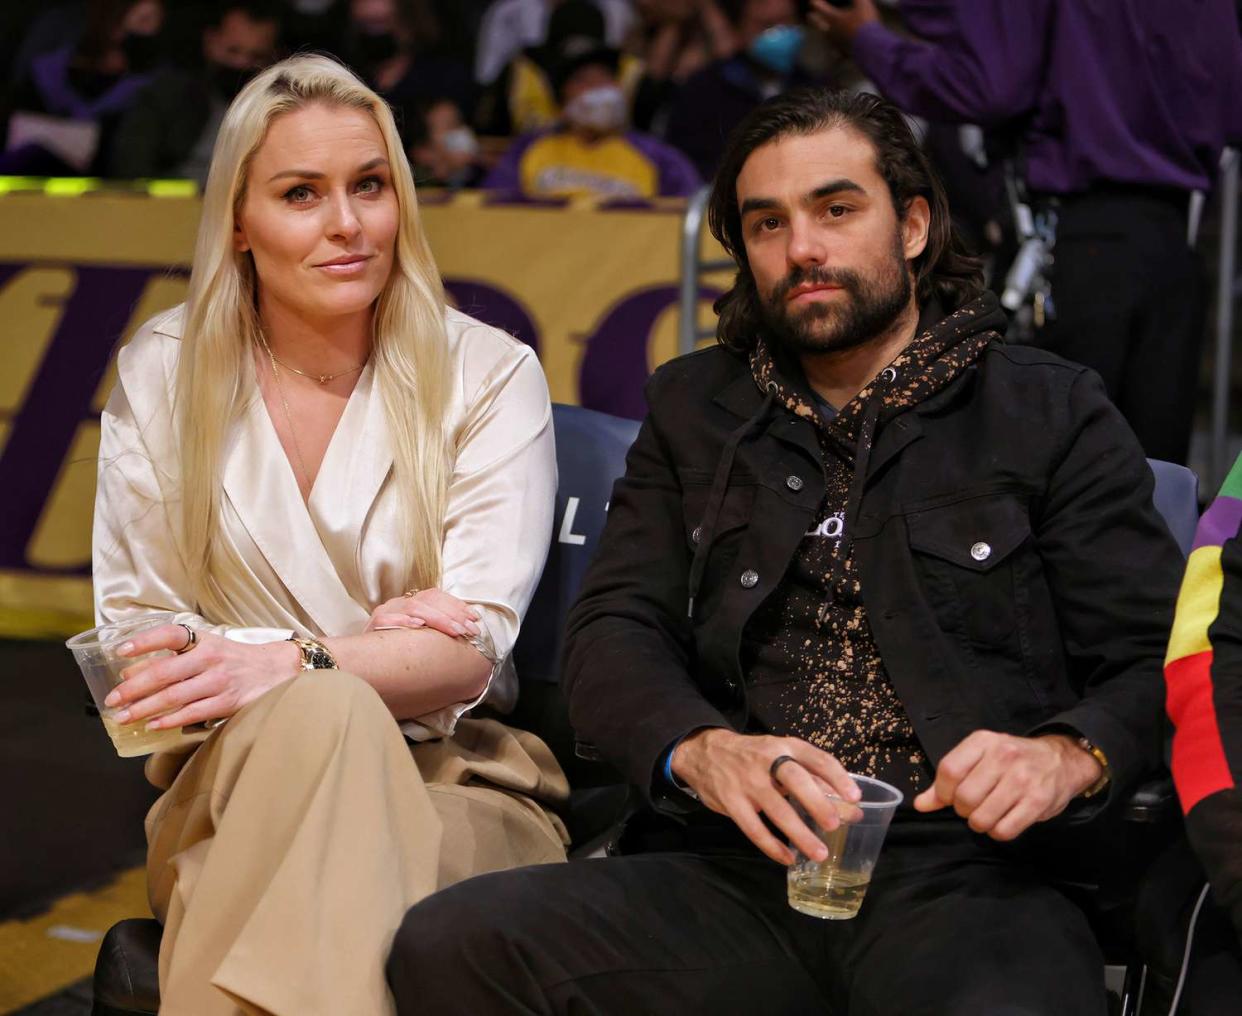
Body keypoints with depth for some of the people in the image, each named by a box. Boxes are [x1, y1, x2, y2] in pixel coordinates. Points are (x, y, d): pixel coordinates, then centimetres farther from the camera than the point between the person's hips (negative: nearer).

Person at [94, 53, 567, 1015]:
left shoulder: (489, 375, 1)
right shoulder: (161, 374, 6)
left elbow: (474, 646, -8)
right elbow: (132, 628, 2)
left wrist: (287, 665, -28)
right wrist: (363, 649, -12)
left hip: (457, 784, -1)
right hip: (231, 775, 1)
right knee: (319, 711, -34)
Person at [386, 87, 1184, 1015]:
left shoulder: (1053, 413, 14)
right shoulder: (692, 409, 22)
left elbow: (1155, 660, 8)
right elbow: (613, 629, 11)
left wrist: (1067, 754, -15)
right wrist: (702, 750, -12)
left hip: (967, 878, -3)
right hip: (735, 870, 3)